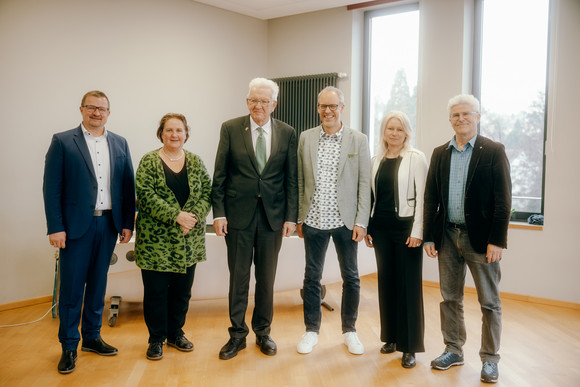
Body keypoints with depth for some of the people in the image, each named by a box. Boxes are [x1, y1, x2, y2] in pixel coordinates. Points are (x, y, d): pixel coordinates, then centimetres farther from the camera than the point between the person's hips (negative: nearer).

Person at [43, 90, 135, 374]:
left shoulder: (120, 144, 9)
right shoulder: (62, 142, -2)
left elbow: (128, 186, 8)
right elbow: (51, 188, -5)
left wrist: (127, 223, 4)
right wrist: (55, 228, -11)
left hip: (108, 224, 4)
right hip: (75, 225, -3)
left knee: (98, 284, 13)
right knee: (71, 287, 2)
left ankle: (92, 337, 28)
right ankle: (69, 346, 16)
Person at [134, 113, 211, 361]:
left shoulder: (195, 162, 9)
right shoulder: (149, 162, -2)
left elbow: (206, 193, 5)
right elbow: (145, 194, -12)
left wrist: (194, 216, -13)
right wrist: (176, 215, -19)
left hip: (189, 240, 4)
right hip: (155, 239, -3)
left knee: (182, 289, 11)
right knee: (156, 290, 3)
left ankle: (176, 333, 28)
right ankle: (156, 339, 19)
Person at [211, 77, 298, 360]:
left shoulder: (287, 133, 3)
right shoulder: (230, 129, 0)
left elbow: (291, 178, 3)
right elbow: (219, 175, 0)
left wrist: (291, 216, -2)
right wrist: (218, 213, -5)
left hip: (273, 215, 1)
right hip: (238, 214, -1)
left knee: (266, 277, 11)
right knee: (238, 276, 7)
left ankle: (263, 331, 28)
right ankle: (237, 334, 22)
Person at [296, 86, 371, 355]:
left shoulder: (358, 140, -1)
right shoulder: (306, 138, 4)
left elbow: (364, 184, -2)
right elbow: (300, 181, 6)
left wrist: (361, 222, -7)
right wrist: (299, 217, 4)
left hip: (345, 221, -1)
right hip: (314, 220, 1)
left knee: (351, 277, 10)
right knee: (312, 276, 10)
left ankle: (349, 330, 27)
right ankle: (311, 330, 26)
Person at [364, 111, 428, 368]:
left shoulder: (416, 158, -3)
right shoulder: (376, 161, 11)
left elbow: (421, 196, -8)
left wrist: (417, 231, -14)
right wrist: (366, 227, 10)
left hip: (405, 227, -5)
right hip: (381, 228, 5)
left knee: (409, 284, -1)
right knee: (386, 281, 10)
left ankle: (410, 346, 9)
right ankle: (391, 337, 24)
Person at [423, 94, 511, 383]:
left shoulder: (493, 151, -4)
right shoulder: (440, 154, 8)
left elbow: (503, 201, -8)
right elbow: (431, 198, 8)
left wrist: (497, 240, -14)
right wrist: (428, 237, 3)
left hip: (480, 238, -4)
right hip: (448, 237, 4)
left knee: (489, 302, 6)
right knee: (450, 298, 13)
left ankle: (490, 359, 19)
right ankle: (454, 351, 28)